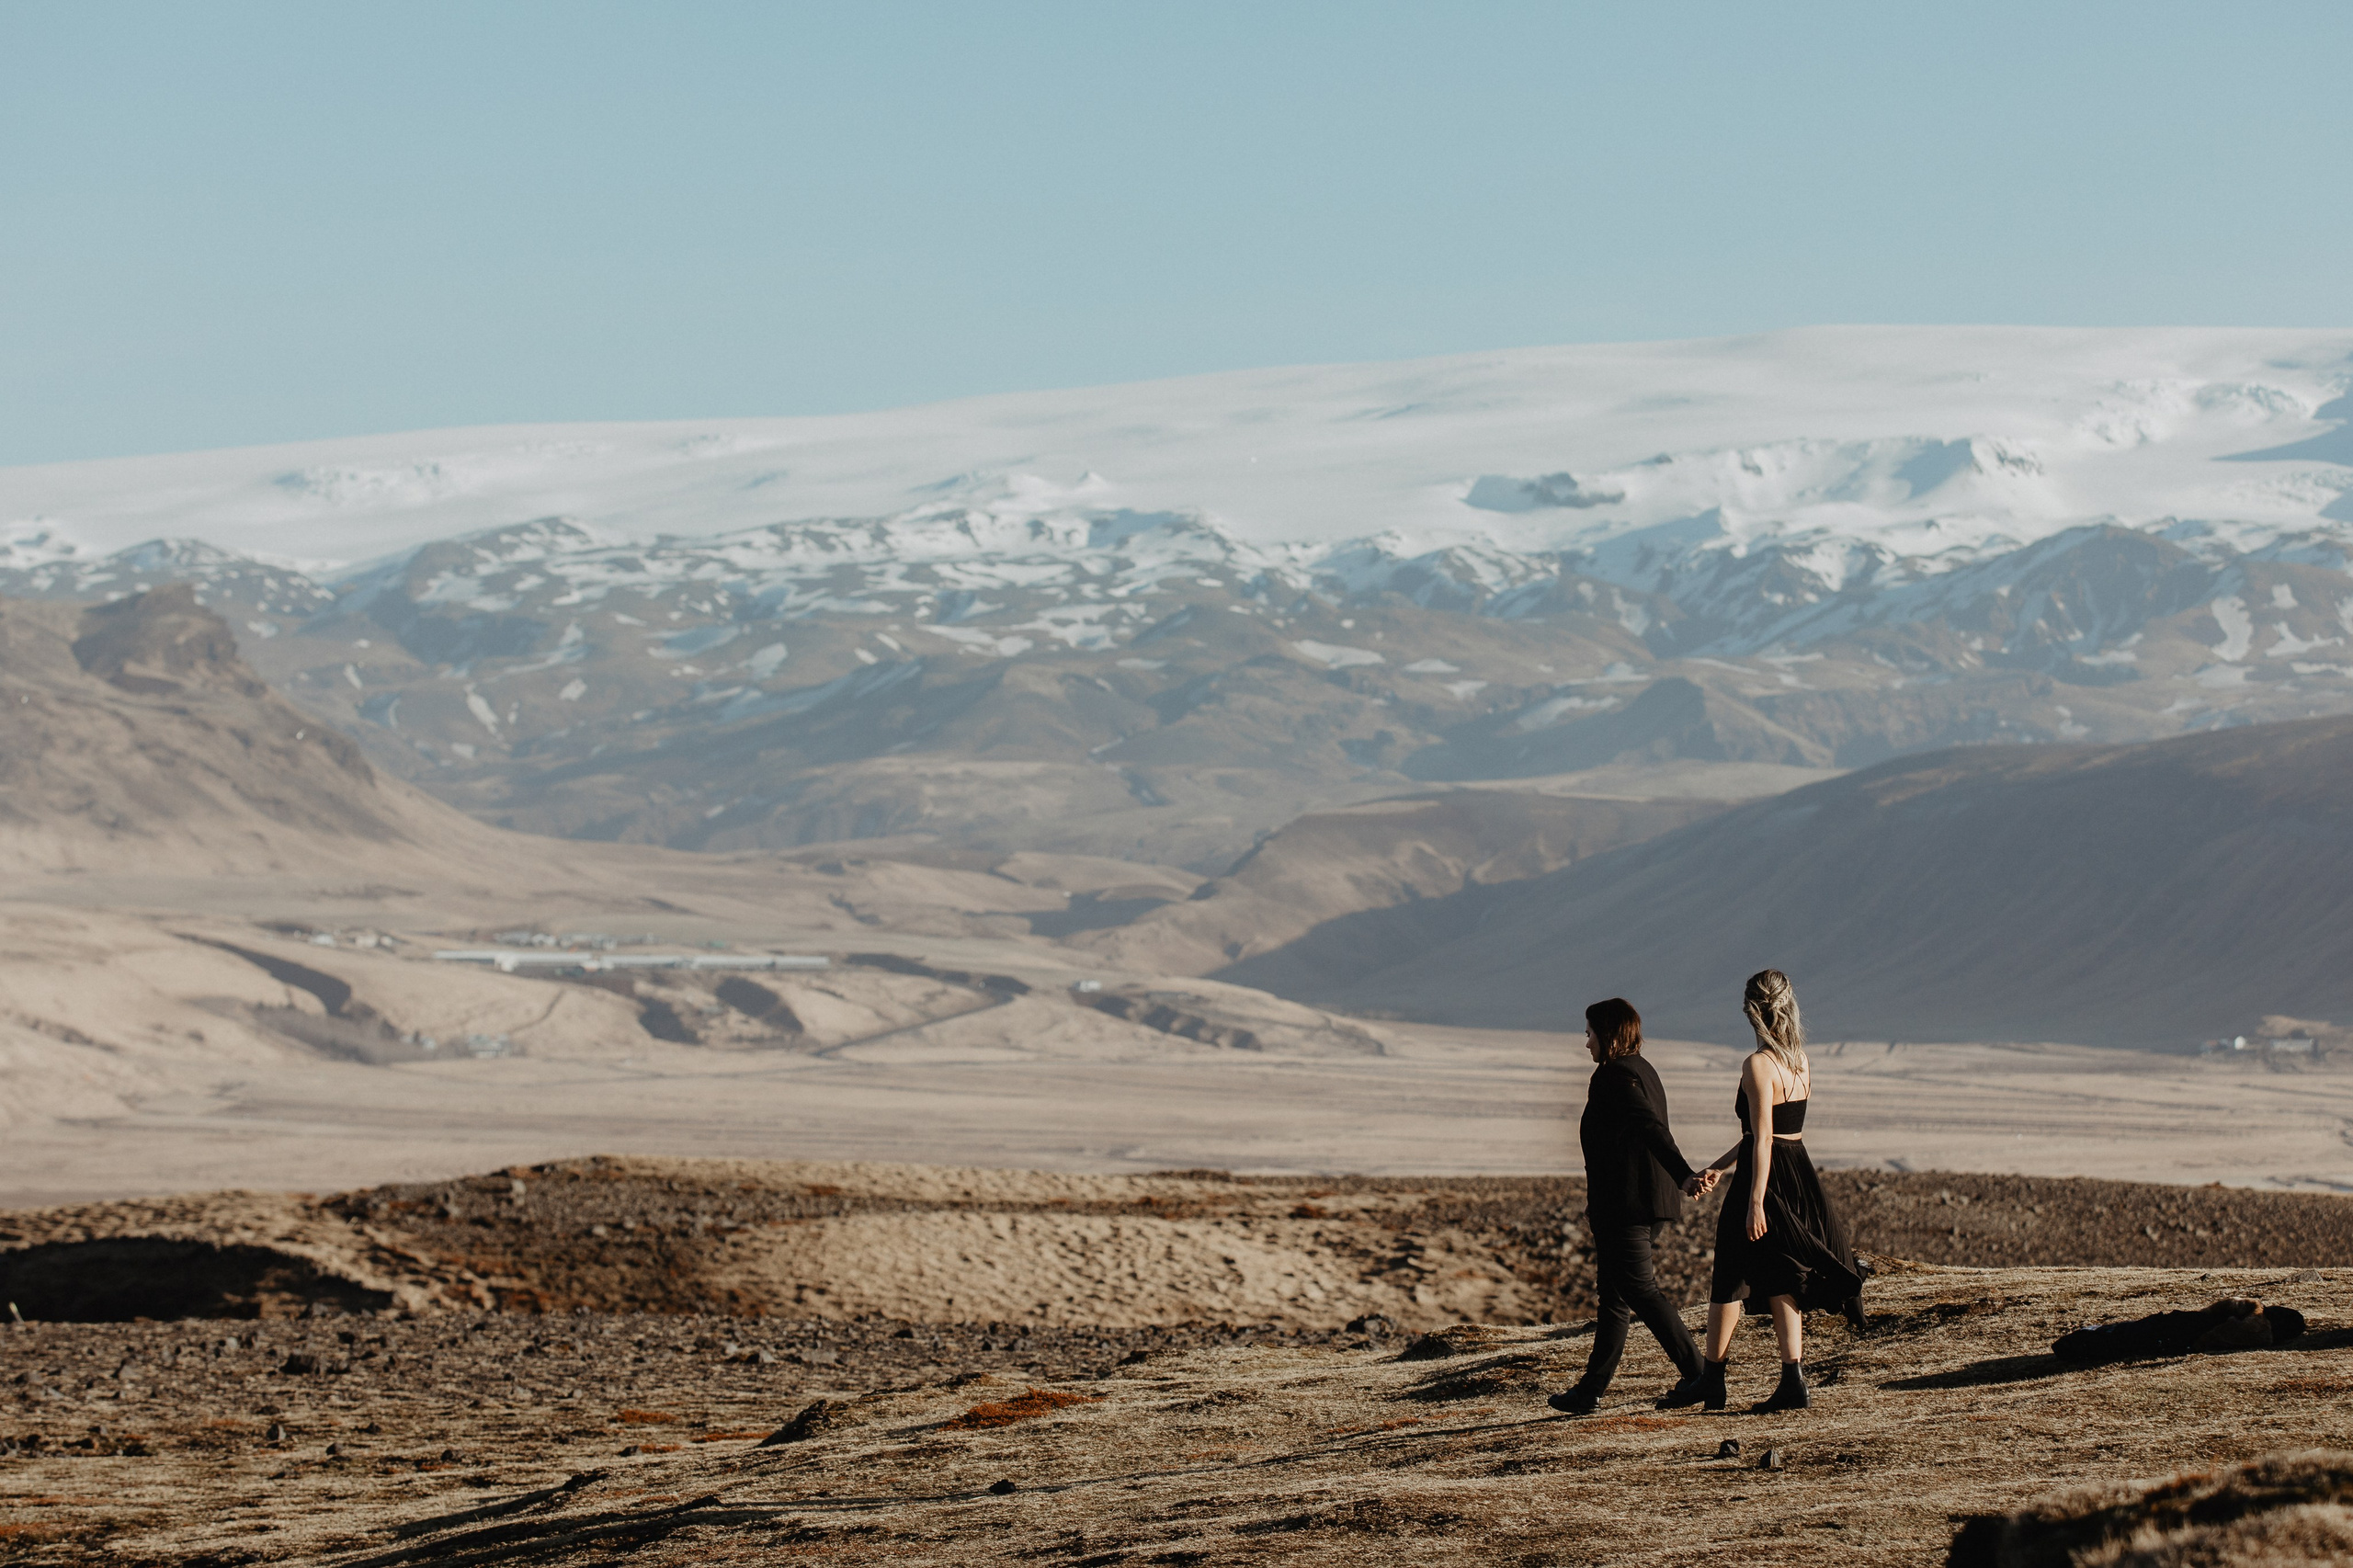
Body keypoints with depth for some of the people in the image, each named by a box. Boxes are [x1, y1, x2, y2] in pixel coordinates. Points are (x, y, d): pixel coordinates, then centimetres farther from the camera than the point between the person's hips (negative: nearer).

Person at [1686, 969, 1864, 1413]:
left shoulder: (1759, 1066, -16)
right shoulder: (1801, 1063, 9)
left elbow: (1762, 1140, -20)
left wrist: (1755, 1201, -21)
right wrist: (1717, 1169, 21)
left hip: (1764, 1177, -7)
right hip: (1800, 1173, 7)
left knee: (1729, 1279, 5)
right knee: (1782, 1280, 11)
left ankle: (1710, 1382, 11)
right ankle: (1793, 1381, 3)